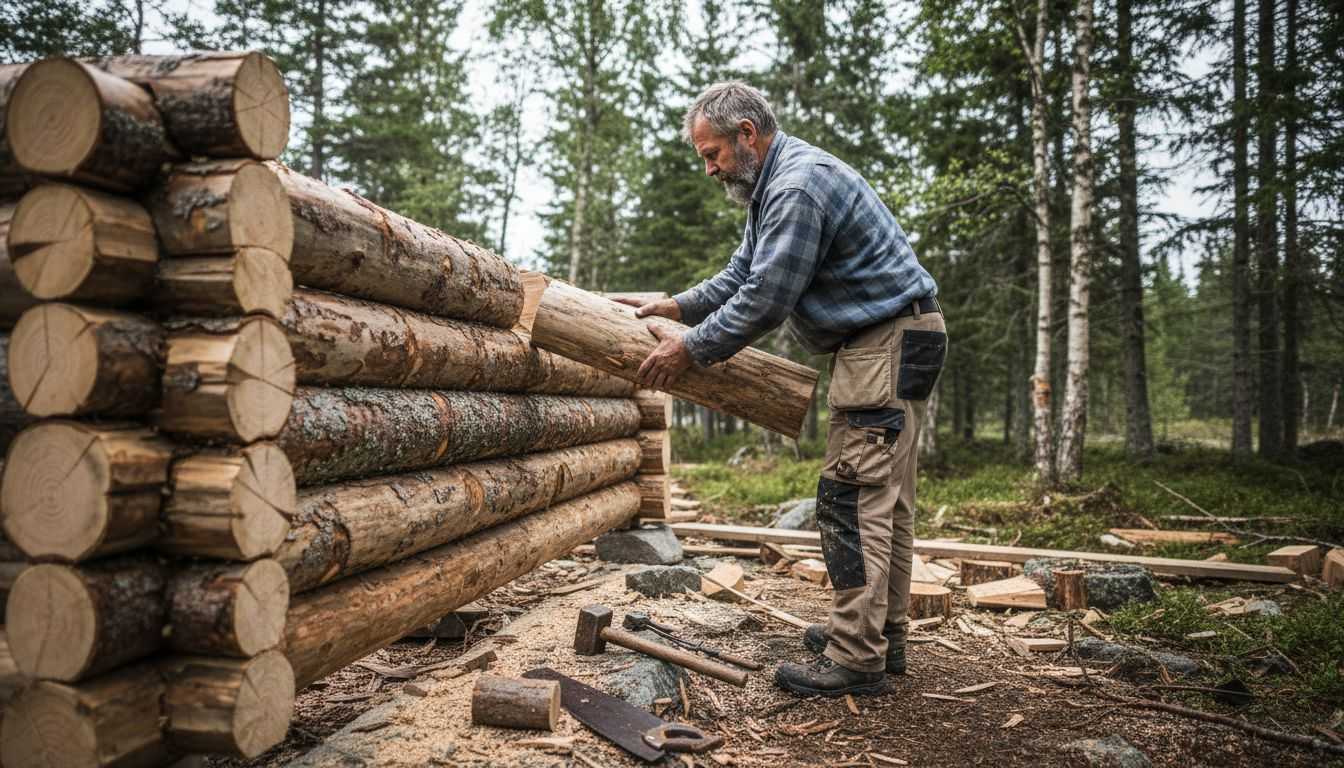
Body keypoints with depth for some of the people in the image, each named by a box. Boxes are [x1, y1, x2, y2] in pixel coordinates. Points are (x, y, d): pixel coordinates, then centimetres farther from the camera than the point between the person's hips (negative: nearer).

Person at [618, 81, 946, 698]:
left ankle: (855, 659, -6)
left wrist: (689, 349, -12)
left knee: (853, 498, -11)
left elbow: (765, 300, -21)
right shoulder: (773, 184, 17)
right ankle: (882, 636, 22)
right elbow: (741, 275, 21)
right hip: (887, 344, 11)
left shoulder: (798, 187, -19)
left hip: (888, 344, -11)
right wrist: (676, 306, 8)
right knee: (885, 502, 13)